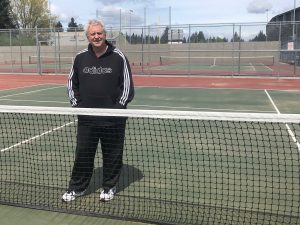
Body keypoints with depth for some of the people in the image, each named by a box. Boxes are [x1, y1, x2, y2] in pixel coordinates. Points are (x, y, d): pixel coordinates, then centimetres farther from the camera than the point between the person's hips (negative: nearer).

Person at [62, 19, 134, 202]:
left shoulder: (118, 57, -4)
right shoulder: (81, 58, 6)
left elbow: (127, 85, -3)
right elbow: (72, 82, 15)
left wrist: (119, 106, -9)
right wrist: (76, 104, 4)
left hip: (113, 118, -3)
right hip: (86, 118, 3)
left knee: (112, 155, 9)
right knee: (83, 153, 11)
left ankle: (109, 187, 27)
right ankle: (77, 187, 27)